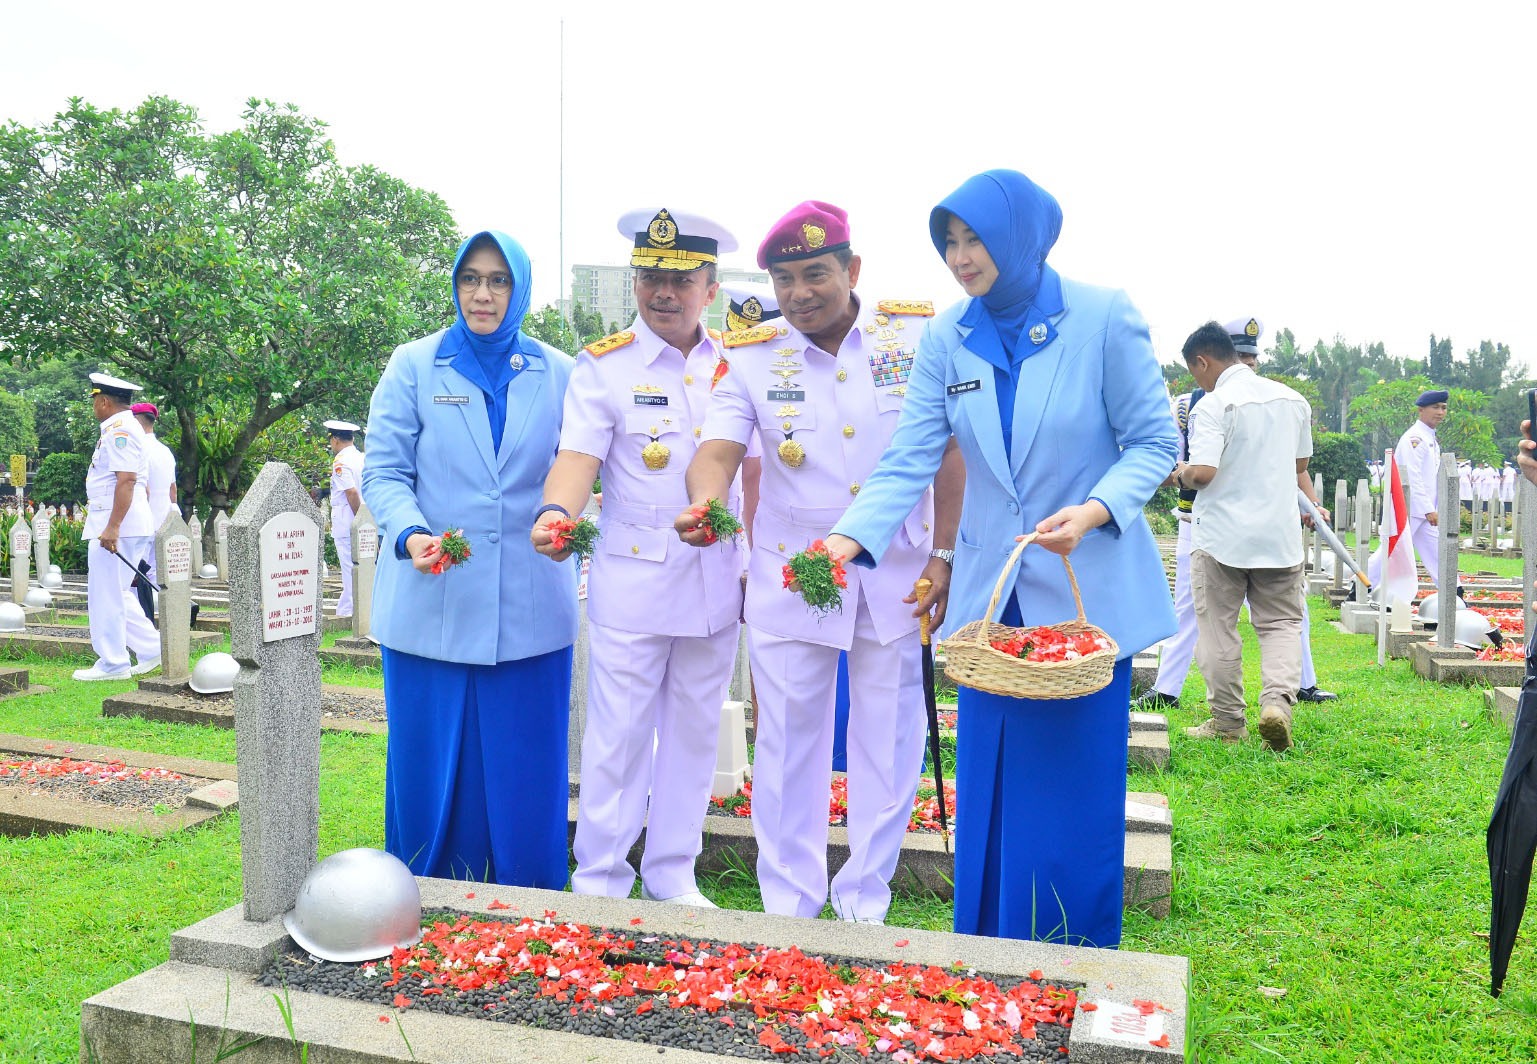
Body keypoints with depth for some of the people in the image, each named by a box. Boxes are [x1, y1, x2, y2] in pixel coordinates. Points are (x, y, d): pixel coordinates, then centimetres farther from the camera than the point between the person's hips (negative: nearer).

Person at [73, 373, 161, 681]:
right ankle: (151, 649, 16)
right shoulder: (125, 429, 21)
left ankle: (112, 664, 3)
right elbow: (140, 485, 25)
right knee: (116, 594, 14)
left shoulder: (118, 430, -12)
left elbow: (126, 481, -23)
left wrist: (112, 527, -26)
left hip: (116, 526, -10)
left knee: (106, 595, -4)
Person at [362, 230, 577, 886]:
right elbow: (384, 472, 0)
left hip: (530, 610, 1)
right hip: (429, 604, -1)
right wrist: (411, 534, -19)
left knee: (525, 772, 5)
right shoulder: (413, 367, 5)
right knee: (428, 765, 6)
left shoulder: (557, 374, 9)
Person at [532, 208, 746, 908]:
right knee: (619, 733, 1)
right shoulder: (603, 365, -1)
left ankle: (672, 877, 26)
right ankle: (599, 882, 17)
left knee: (695, 731, 11)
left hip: (717, 582, 4)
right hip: (632, 580, -3)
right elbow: (578, 455, -13)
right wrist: (556, 511, -34)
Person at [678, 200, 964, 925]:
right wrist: (705, 502, -34)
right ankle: (787, 908, 25)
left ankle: (865, 906, 26)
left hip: (898, 578, 0)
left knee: (890, 743, 8)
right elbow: (717, 450, -11)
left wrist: (945, 555, -5)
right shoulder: (750, 357, 0)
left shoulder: (919, 334, -1)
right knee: (788, 742, 8)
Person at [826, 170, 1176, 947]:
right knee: (989, 794, 9)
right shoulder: (946, 339, 1)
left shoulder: (1103, 318, -8)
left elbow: (1155, 441, -5)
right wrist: (849, 539, -22)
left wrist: (1095, 510, -23)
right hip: (991, 598, 3)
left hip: (1088, 593, -3)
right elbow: (909, 460, -5)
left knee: (1078, 791, 4)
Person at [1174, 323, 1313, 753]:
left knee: (1218, 629, 7)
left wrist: (1181, 475, -3)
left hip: (1221, 535, -5)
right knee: (1282, 623, 11)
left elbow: (1203, 472, -24)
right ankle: (1278, 699, -11)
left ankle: (1228, 720, 13)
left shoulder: (1214, 405, -14)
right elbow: (1300, 466, 18)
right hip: (1280, 532, 5)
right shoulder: (1292, 399, 8)